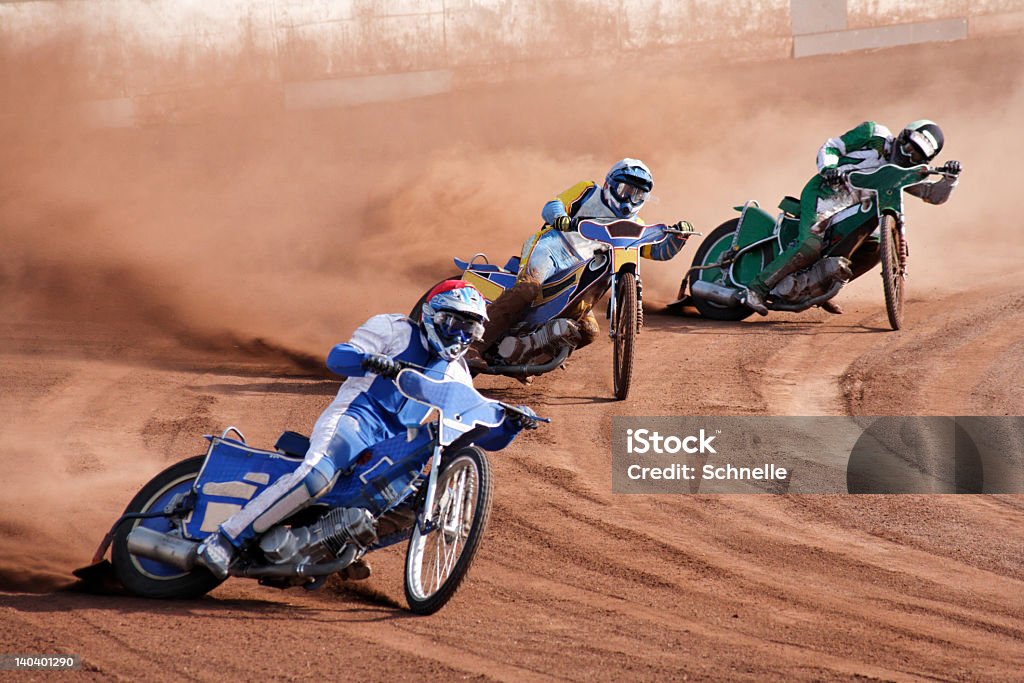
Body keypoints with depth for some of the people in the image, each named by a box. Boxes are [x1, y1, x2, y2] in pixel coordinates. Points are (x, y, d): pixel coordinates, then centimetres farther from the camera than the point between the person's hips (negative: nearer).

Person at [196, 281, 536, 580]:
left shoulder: (457, 376, 24)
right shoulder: (396, 329, 9)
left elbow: (483, 436, 21)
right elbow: (336, 356, -3)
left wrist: (512, 424, 0)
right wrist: (370, 361, -24)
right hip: (357, 418, -6)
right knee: (315, 476, -33)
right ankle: (225, 538, -27)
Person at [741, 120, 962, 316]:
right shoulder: (874, 134, -1)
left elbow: (934, 194, 8)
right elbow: (830, 146, -2)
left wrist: (949, 177, -12)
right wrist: (828, 168, -22)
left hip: (853, 210, 8)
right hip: (825, 193, -8)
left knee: (875, 248, 1)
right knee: (813, 244, -28)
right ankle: (757, 289, -29)